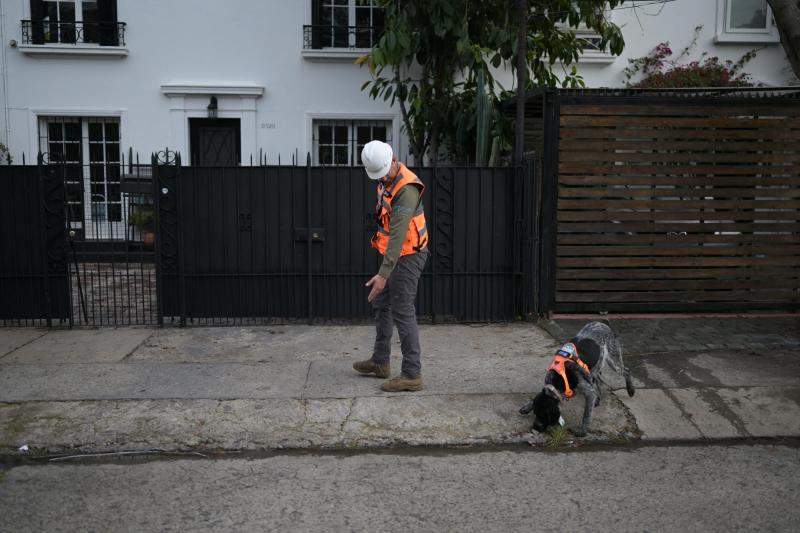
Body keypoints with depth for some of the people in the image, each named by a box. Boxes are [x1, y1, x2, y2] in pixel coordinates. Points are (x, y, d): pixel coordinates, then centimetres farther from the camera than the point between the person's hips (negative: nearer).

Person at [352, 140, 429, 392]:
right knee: (381, 305, 18)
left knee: (402, 313, -8)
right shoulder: (387, 179, 5)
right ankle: (380, 362, 31)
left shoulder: (406, 190, -26)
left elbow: (398, 235, -33)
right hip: (396, 253, 10)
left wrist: (383, 274, -37)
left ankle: (412, 375, -2)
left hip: (408, 255, -10)